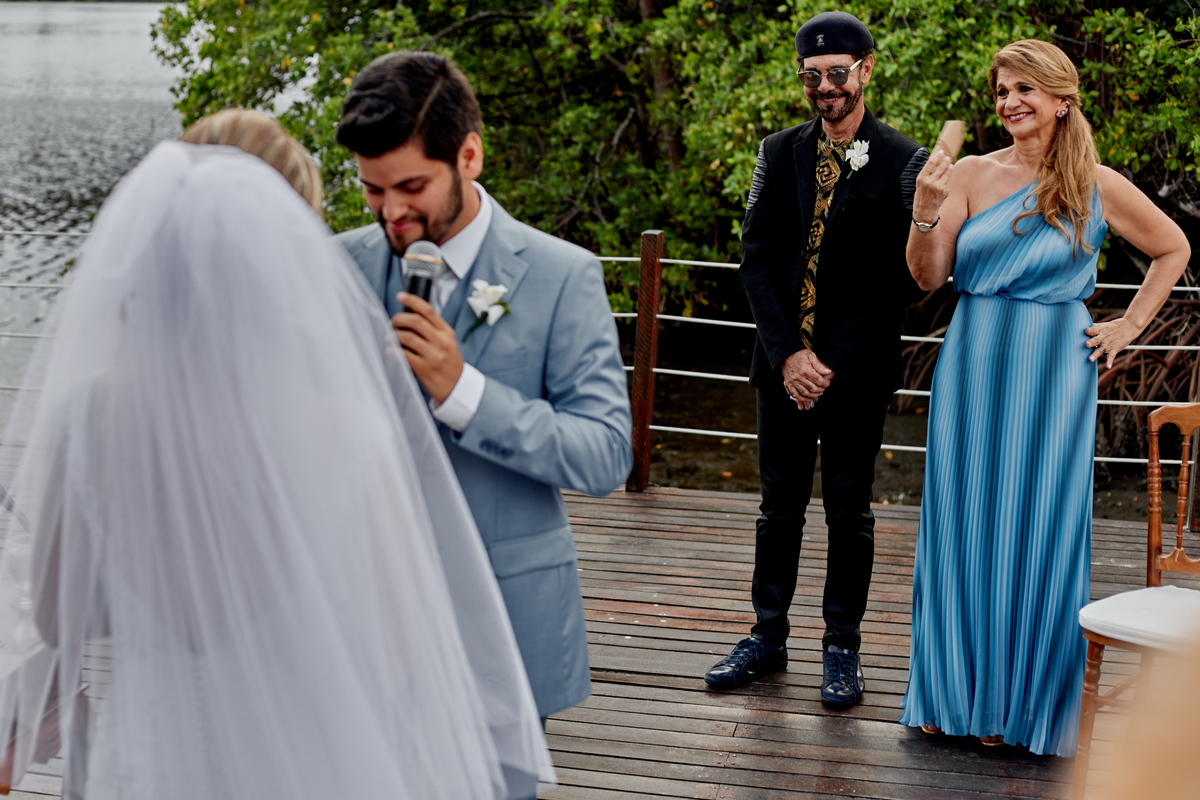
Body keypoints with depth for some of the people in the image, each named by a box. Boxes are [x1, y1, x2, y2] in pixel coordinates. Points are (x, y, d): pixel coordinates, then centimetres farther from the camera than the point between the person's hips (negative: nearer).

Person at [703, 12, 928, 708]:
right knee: (780, 505, 11)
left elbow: (896, 277, -13)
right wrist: (788, 354, -7)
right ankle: (769, 638, 21)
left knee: (849, 511, 7)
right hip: (785, 361, 3)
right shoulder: (779, 154, 7)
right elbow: (757, 258, 2)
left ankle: (843, 649, 17)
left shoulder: (903, 162, -5)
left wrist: (830, 363, -22)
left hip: (858, 368, -3)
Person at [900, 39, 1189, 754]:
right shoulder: (972, 174, 3)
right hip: (974, 372, 2)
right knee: (963, 526, 5)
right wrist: (926, 212, -17)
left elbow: (1174, 249, 14)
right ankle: (956, 692, 17)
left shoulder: (1097, 186, 0)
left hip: (1053, 375, -1)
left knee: (1038, 533, 3)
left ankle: (1025, 702, 15)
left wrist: (1129, 326, 7)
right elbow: (928, 277, 0)